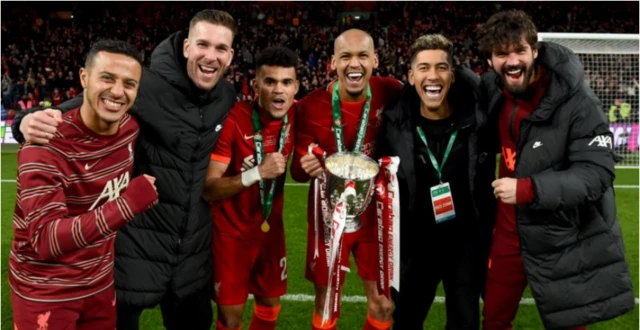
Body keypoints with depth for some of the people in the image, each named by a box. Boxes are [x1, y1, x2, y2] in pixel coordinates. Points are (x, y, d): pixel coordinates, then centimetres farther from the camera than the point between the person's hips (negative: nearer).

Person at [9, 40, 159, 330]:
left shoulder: (130, 128, -6)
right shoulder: (46, 146, -24)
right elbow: (46, 239, -31)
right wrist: (128, 203, -39)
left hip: (100, 282, 6)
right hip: (44, 293, -5)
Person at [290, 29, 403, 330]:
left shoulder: (391, 93, -11)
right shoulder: (312, 106, -15)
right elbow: (298, 169, -8)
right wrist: (306, 167, -31)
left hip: (375, 212, 2)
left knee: (383, 303, 12)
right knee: (325, 302, 12)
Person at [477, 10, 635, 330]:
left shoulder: (577, 100, -21)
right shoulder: (492, 91, -3)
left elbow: (597, 173, -25)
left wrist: (528, 189, -35)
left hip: (567, 241, -5)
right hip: (510, 233, 5)